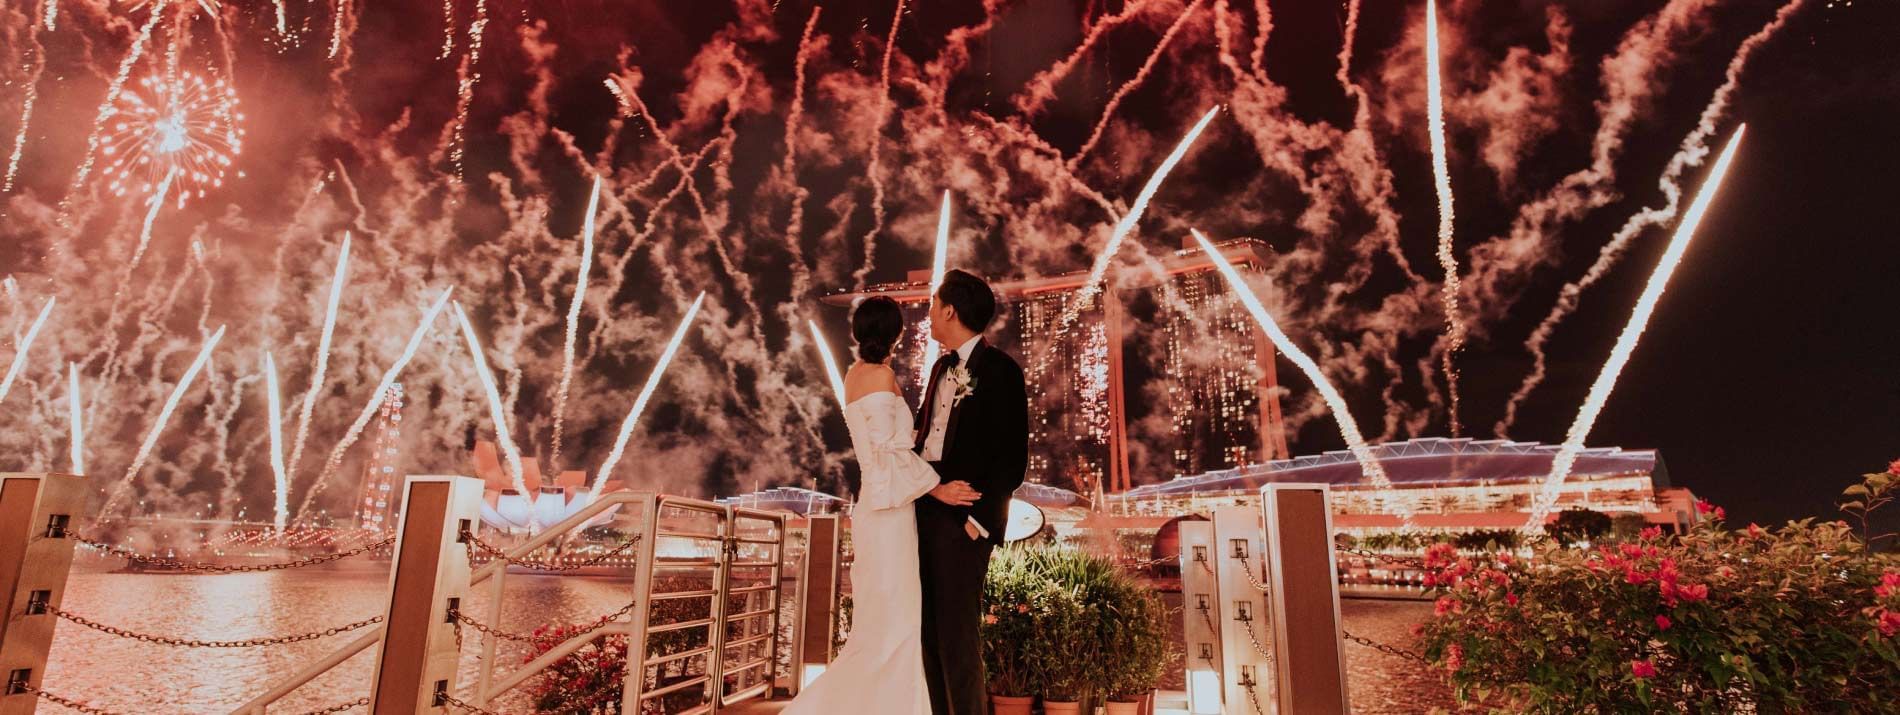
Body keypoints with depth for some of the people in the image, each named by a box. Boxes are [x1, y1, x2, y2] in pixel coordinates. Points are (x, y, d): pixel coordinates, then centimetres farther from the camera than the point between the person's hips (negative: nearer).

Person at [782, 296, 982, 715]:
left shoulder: (856, 374, 12)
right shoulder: (881, 375, -13)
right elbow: (891, 449, -17)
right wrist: (936, 487, -12)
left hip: (876, 503, 9)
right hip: (889, 510, -9)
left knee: (883, 622, 17)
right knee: (892, 623, 0)